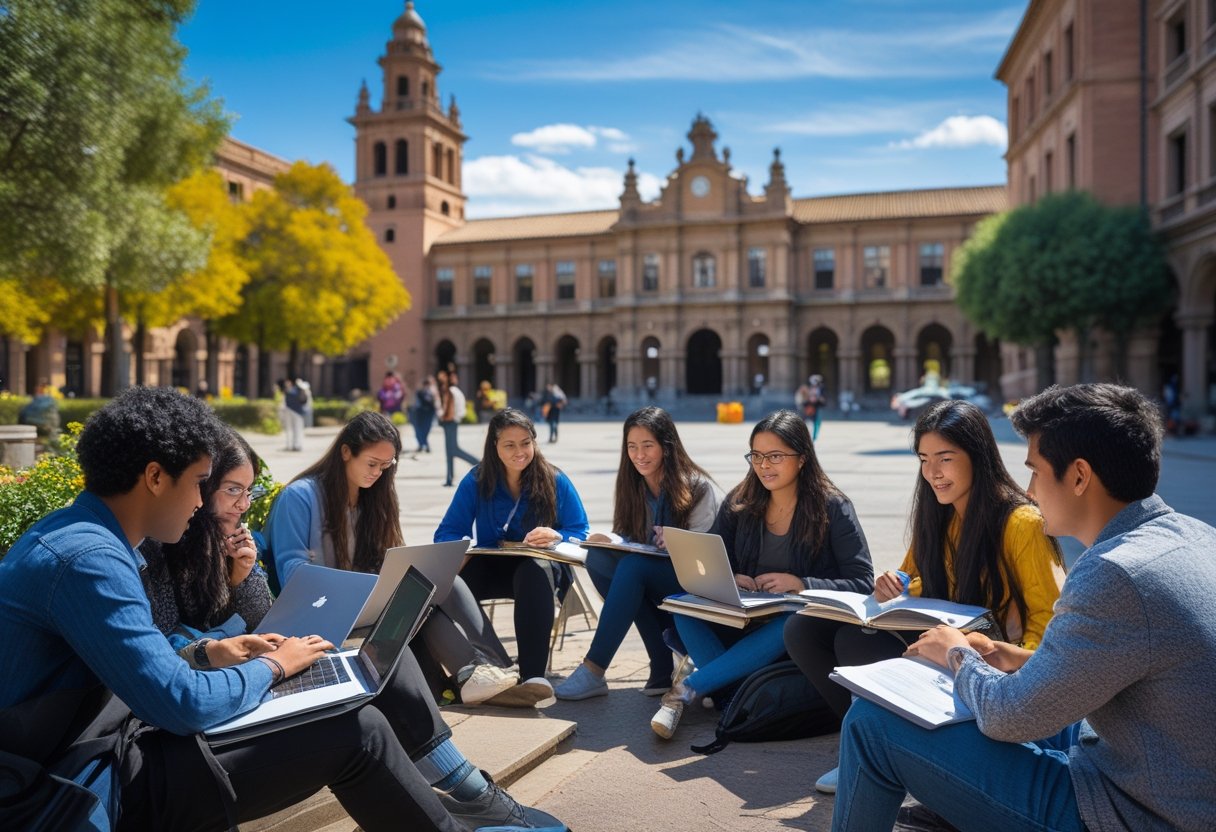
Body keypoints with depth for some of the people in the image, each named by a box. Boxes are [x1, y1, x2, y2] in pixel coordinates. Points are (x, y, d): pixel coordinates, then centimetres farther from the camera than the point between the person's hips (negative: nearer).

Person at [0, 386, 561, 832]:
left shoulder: (81, 533, 8)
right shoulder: (88, 558, -24)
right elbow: (184, 706, -26)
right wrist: (273, 666, -9)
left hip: (111, 741, 10)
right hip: (97, 787, -10)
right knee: (358, 731, -12)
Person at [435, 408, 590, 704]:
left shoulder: (555, 481, -1)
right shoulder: (476, 481, 2)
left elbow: (580, 533, 1)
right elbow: (447, 533, 0)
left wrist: (558, 537, -24)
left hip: (540, 566, -1)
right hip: (490, 568, 1)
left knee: (535, 569, -40)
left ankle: (534, 674, -45)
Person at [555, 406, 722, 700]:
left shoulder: (698, 488, -8)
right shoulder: (631, 487, 8)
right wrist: (607, 540, -15)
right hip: (649, 587, 6)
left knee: (633, 566, -32)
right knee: (598, 558, -23)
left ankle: (593, 672, -29)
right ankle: (663, 669, -21)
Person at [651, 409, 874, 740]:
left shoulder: (833, 508, -6)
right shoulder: (739, 504, 5)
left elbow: (863, 585, -9)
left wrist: (801, 584, -22)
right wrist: (728, 580, -15)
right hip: (744, 622, 4)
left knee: (790, 626, -38)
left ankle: (685, 690, -30)